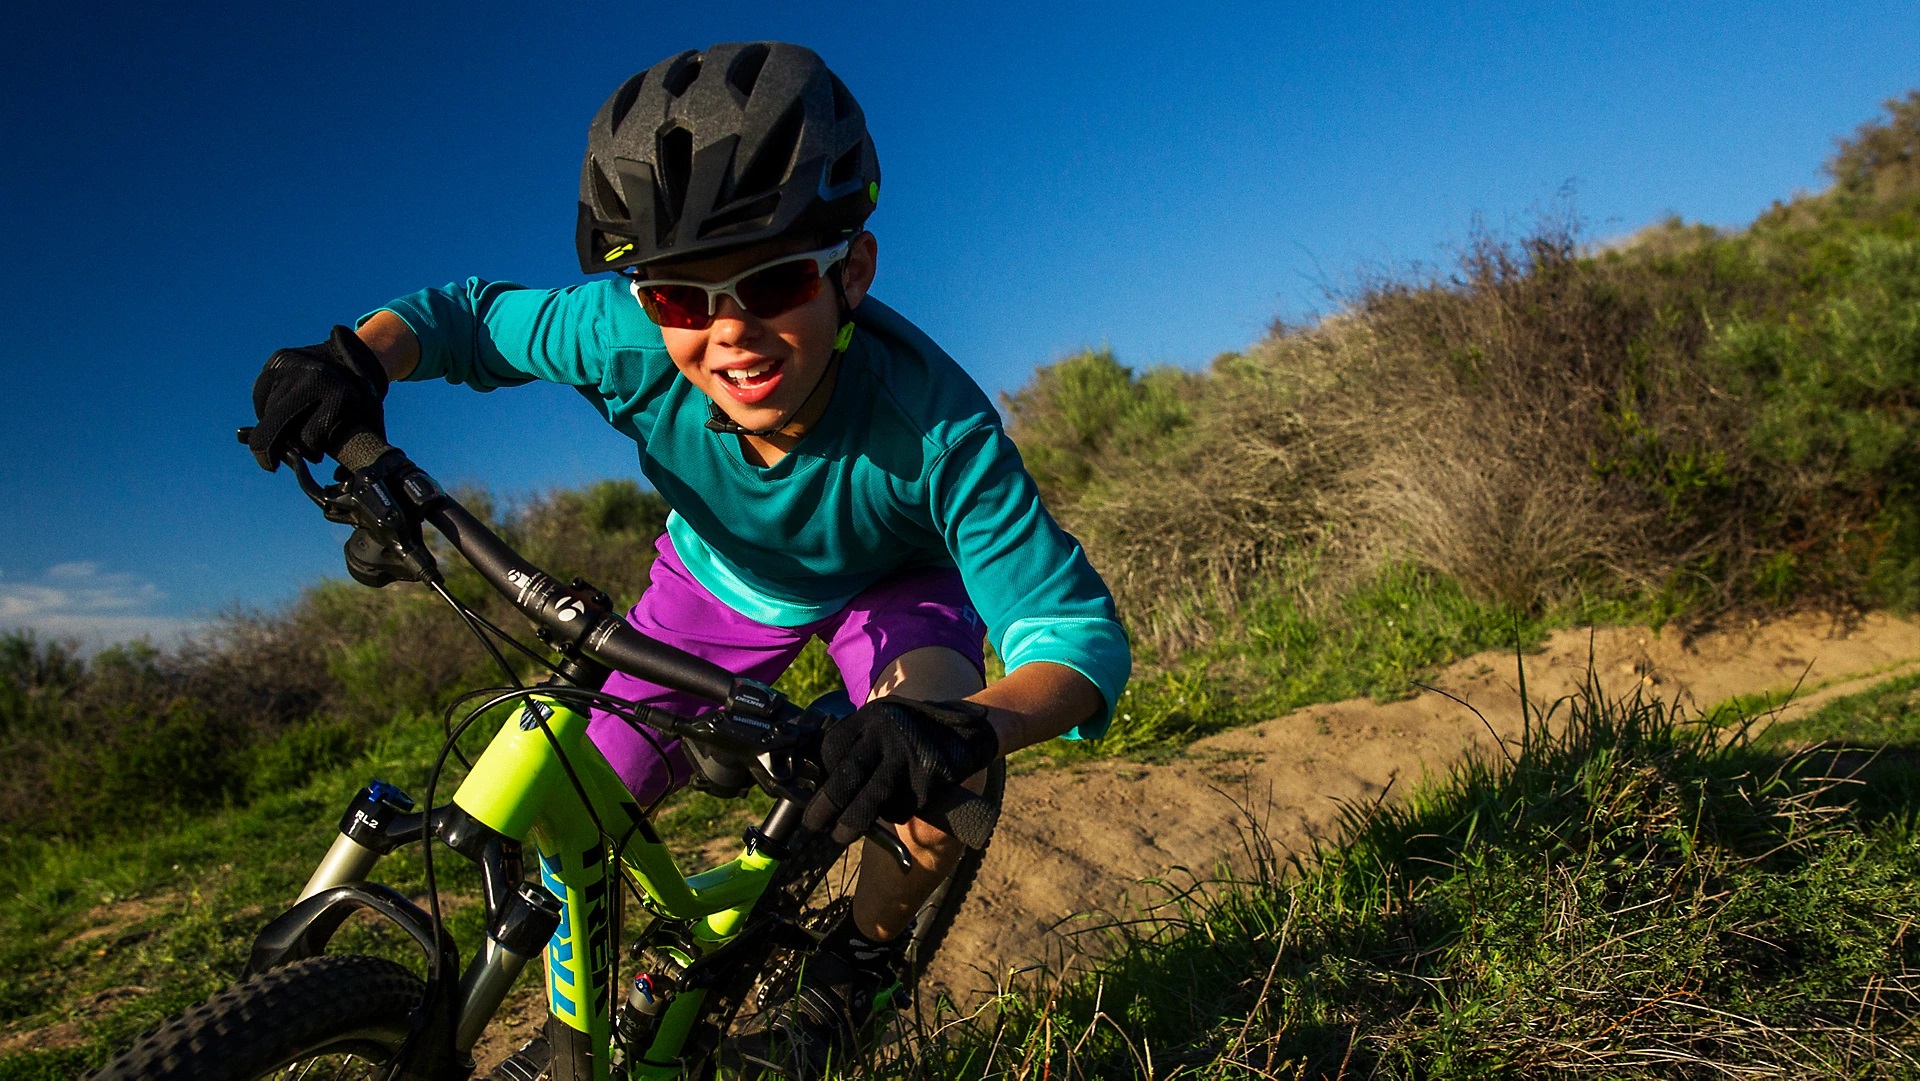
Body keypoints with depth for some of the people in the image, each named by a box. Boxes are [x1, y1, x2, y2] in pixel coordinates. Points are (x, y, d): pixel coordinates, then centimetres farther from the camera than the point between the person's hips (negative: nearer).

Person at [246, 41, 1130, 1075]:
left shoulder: (933, 425, -42)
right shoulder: (632, 339, -34)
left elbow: (1076, 632, -40)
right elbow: (471, 314, -14)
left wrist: (967, 723, -62)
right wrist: (355, 357, -36)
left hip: (889, 585, -2)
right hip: (718, 580, 3)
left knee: (931, 790, -31)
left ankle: (863, 950, 4)